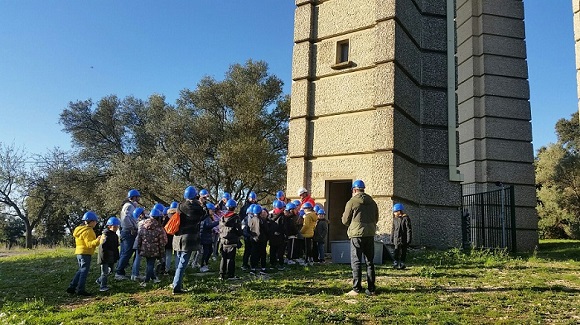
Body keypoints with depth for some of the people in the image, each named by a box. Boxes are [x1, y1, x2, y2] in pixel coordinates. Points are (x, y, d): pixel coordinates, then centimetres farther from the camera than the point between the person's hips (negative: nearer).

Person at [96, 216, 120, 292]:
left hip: (112, 258, 9)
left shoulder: (115, 235, 11)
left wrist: (117, 256, 18)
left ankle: (99, 280, 34)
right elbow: (102, 247, -19)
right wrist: (103, 258, -20)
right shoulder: (105, 235, -17)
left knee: (109, 271, 16)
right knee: (105, 272, -3)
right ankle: (103, 286, 6)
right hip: (105, 258, -9)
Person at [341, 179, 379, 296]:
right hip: (370, 234, 5)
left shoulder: (352, 202, -7)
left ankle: (356, 289, -2)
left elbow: (345, 221, -2)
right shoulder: (372, 202, 10)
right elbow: (376, 219, 16)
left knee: (356, 261, 0)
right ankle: (371, 289, 14)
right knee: (370, 261, 11)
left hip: (357, 234, -5)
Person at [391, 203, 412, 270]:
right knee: (396, 252, 0)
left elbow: (409, 230, -9)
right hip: (397, 239, 4)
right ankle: (395, 263, 4)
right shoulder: (395, 219, 9)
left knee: (403, 252, 5)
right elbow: (393, 229, 15)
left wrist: (409, 240, -12)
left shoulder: (406, 218, -8)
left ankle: (402, 264, 14)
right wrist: (391, 239, 12)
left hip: (404, 239, -4)